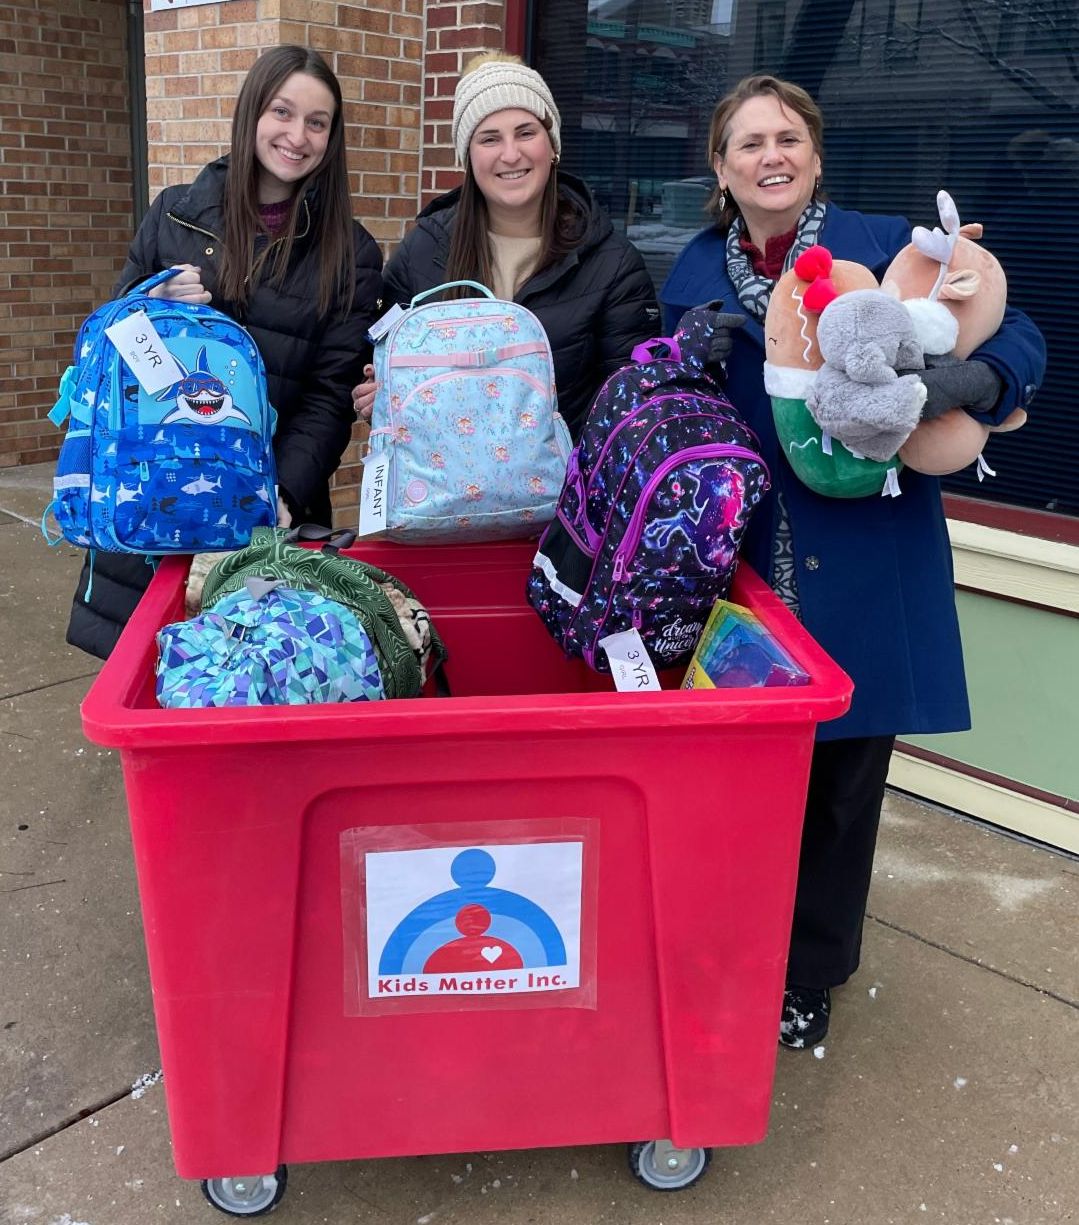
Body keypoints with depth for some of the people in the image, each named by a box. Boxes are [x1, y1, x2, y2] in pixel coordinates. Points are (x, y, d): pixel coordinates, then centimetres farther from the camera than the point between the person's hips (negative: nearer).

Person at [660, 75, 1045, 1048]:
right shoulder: (694, 275, 8)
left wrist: (959, 379, -25)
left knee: (842, 770, 7)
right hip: (740, 560, 2)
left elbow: (1016, 340, -4)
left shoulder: (888, 248, -1)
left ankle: (808, 976, 28)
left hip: (863, 571, -2)